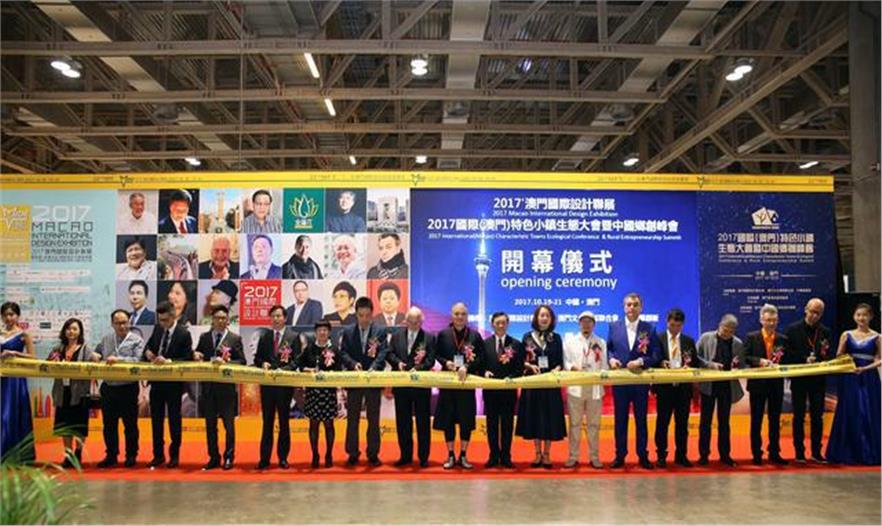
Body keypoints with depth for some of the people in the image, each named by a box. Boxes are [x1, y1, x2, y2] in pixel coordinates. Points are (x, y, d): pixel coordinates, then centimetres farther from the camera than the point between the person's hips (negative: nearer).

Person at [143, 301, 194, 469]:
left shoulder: (184, 333, -13)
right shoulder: (158, 329, 4)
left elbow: (188, 359, -16)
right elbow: (149, 346, 18)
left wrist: (168, 361, -27)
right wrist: (148, 352, -5)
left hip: (173, 383, -5)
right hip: (156, 381, 6)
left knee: (174, 419, 7)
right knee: (156, 419, 11)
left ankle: (175, 455, 18)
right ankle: (158, 455, 22)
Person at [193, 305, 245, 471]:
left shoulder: (235, 338, -1)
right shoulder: (204, 337, 10)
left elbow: (242, 362, -6)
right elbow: (198, 358, 12)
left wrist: (225, 362, -21)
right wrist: (196, 355, -10)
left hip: (227, 387, -4)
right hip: (208, 386, 4)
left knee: (228, 423, 2)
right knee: (210, 424, 9)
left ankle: (228, 457, 12)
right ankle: (213, 457, 20)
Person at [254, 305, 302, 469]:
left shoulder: (294, 337, 1)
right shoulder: (264, 337, 11)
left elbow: (296, 360, -6)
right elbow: (257, 358, 11)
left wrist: (283, 370, -22)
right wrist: (263, 363, -11)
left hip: (285, 383, -2)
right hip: (267, 383, 3)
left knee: (284, 421, 6)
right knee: (267, 421, 6)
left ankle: (283, 457, 13)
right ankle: (264, 458, 11)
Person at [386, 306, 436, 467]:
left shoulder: (429, 338, 1)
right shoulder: (396, 336, 11)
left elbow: (431, 360, -7)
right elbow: (389, 353, 5)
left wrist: (418, 367, -23)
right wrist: (398, 362, -15)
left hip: (422, 385, -3)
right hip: (401, 385, 3)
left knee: (423, 422, 3)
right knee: (402, 421, 9)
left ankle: (423, 457, 12)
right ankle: (406, 455, 20)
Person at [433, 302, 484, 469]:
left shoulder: (475, 335, 1)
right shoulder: (443, 334, 3)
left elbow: (480, 357, -4)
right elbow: (437, 355, 6)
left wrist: (466, 367, -18)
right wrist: (446, 362, -13)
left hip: (467, 382, 0)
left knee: (467, 420, 4)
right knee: (448, 419, 4)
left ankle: (463, 456, 16)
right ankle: (450, 456, 16)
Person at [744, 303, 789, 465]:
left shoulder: (783, 339, 6)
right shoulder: (751, 337, -1)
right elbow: (745, 357, -6)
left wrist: (778, 364, -15)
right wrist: (760, 361, -20)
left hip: (776, 384, 2)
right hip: (758, 383, -2)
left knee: (775, 420, 9)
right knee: (756, 420, 4)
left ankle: (774, 453, 19)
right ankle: (756, 454, 12)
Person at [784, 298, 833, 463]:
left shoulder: (825, 332, 5)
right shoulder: (792, 329, -3)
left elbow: (830, 357, 5)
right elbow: (786, 355, -6)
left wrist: (824, 354, -17)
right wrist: (804, 360, -17)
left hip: (818, 380, 2)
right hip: (799, 380, -2)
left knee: (817, 417, 7)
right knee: (799, 417, 4)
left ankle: (816, 452, 16)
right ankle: (799, 452, 10)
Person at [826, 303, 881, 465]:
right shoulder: (847, 335, 6)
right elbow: (838, 358, 5)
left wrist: (865, 368, -17)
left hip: (868, 379, -1)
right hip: (849, 379, 1)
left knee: (869, 414, 0)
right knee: (849, 414, 2)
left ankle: (869, 453, 11)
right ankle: (848, 453, 11)